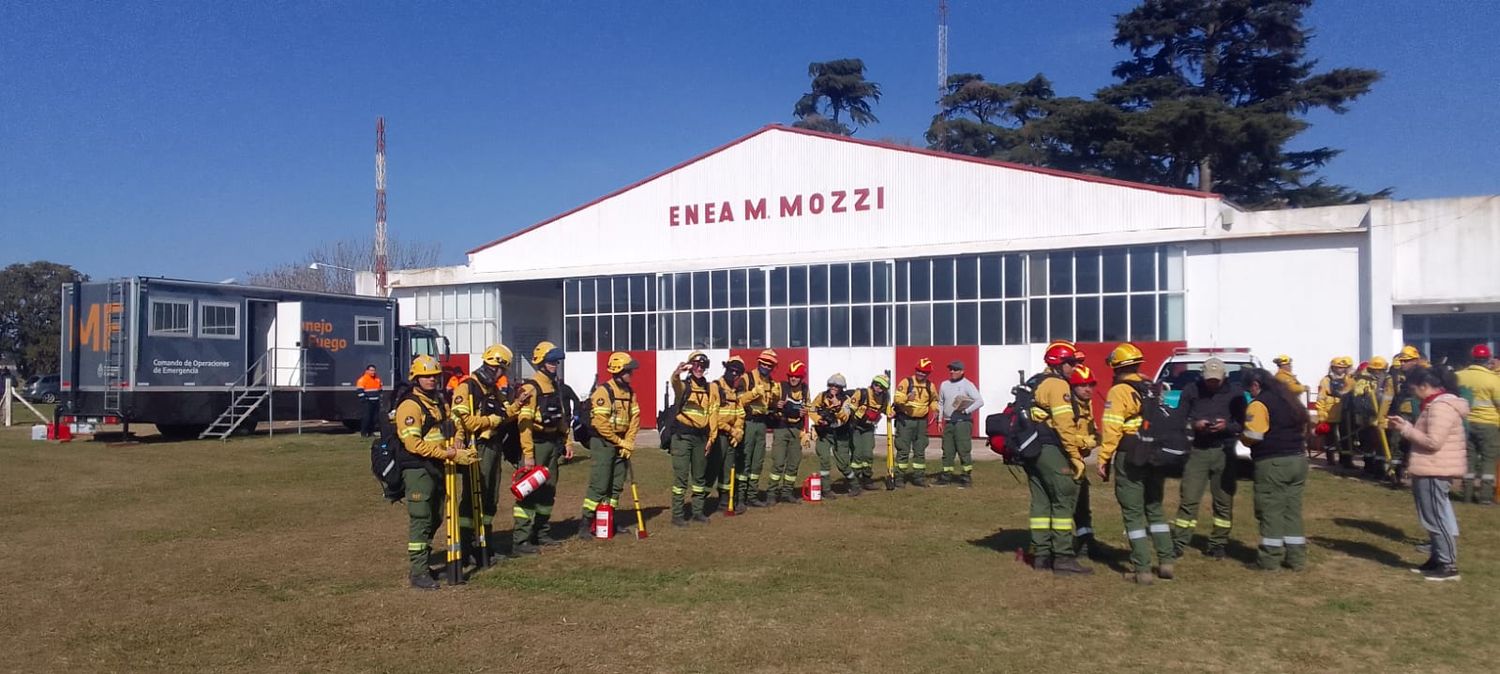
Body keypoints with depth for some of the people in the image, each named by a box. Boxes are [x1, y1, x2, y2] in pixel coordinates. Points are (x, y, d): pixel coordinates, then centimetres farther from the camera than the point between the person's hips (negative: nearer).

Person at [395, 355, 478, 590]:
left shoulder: (439, 401, 16)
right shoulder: (410, 405, -13)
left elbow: (450, 427, 24)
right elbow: (413, 443, -20)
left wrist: (456, 446, 3)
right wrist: (444, 453, -21)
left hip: (437, 468, 9)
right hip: (417, 470, -9)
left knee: (435, 518, 15)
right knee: (420, 520, -7)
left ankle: (419, 557, 30)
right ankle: (418, 573, -4)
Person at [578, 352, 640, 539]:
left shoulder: (629, 392, 10)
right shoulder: (603, 391, -14)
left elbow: (634, 418, 9)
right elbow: (600, 422, -20)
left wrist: (628, 443, -2)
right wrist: (619, 442, -13)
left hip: (621, 443, 8)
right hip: (603, 442, -8)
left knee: (616, 484, 11)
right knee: (599, 484, -10)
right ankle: (585, 523, -6)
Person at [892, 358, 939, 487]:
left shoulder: (930, 386, 9)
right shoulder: (906, 382, -6)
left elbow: (934, 400, 25)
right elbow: (897, 397, -16)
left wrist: (934, 409, 5)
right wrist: (907, 397, -36)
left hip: (921, 421, 4)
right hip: (905, 420, -4)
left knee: (920, 450, 9)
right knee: (903, 450, -3)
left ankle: (919, 476, 17)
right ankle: (899, 476, 2)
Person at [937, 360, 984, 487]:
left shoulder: (967, 385, -5)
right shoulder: (944, 385, 13)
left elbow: (980, 401, -12)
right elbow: (940, 403, 21)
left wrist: (966, 410, -17)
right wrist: (939, 420, 13)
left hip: (963, 422, -6)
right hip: (948, 423, 6)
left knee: (964, 450, -7)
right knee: (947, 450, 8)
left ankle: (966, 477, -2)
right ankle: (946, 476, 14)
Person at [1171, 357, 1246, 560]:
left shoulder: (1236, 393, 2)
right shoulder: (1191, 390, 2)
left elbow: (1242, 423, 2)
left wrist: (1226, 426, -18)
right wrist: (1194, 424, -16)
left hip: (1224, 452, 1)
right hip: (1196, 450, -1)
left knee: (1224, 501, 6)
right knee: (1188, 500, -2)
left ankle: (1218, 544, 17)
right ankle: (1178, 544, 2)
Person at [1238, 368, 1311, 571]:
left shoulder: (1260, 403, -12)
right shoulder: (1291, 399, 16)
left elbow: (1253, 436, -19)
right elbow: (1304, 428, 24)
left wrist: (1241, 435, 1)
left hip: (1272, 463, -8)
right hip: (1298, 459, 8)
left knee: (1271, 511, -1)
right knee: (1293, 511, 12)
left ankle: (1270, 558, 3)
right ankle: (1296, 557, 15)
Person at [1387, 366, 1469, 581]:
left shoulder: (1440, 407, -20)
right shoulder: (1437, 404, 14)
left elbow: (1433, 442, -25)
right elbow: (1427, 434, 18)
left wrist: (1405, 429, -17)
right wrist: (1406, 426, 6)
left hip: (1435, 470, -11)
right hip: (1432, 469, 11)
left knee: (1436, 517, -5)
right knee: (1435, 516, 17)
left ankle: (1449, 565, 0)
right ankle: (1438, 558, 26)